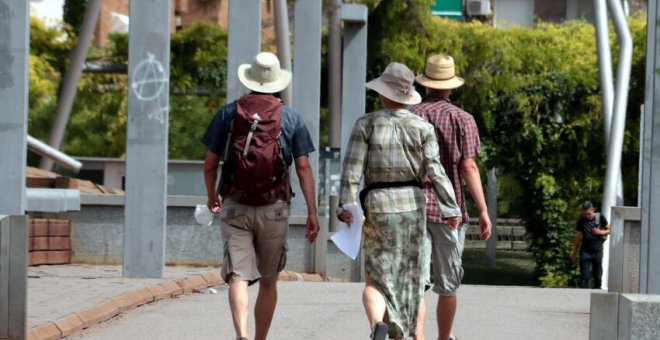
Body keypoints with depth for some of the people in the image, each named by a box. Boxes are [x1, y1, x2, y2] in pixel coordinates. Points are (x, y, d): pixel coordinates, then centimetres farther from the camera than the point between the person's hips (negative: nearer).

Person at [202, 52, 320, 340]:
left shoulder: (228, 113, 3)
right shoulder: (291, 118, 3)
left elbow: (210, 163, 4)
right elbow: (303, 167, -2)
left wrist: (211, 196, 22)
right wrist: (312, 213, -1)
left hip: (235, 205, -1)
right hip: (274, 207, 1)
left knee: (239, 277, -8)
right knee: (268, 281, 14)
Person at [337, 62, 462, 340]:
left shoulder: (366, 124, -2)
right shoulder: (422, 127, 0)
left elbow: (352, 168, -10)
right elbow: (435, 171, -7)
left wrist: (345, 206, -12)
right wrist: (451, 209, -8)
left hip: (377, 205, -1)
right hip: (412, 204, 2)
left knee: (375, 280, 1)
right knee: (407, 278, 13)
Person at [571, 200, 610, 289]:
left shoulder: (600, 218, -1)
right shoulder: (581, 221, 2)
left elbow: (610, 230, 8)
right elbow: (578, 237, 7)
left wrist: (601, 232, -14)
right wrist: (574, 253, 8)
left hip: (597, 251, 0)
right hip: (585, 251, 0)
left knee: (597, 276, 5)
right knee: (584, 277, -5)